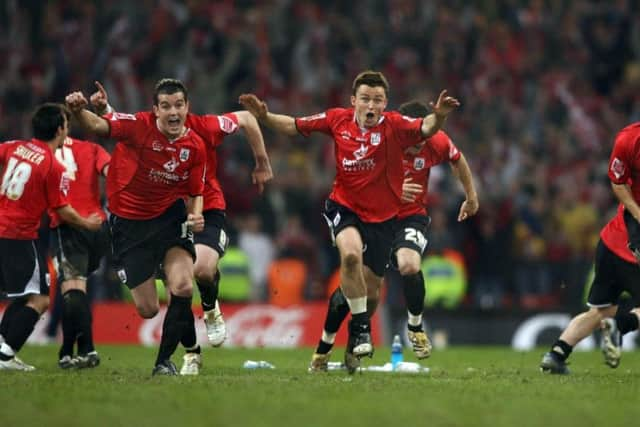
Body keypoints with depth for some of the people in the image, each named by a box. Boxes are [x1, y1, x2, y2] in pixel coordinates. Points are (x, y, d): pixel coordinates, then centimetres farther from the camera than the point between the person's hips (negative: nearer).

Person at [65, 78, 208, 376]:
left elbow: (195, 194, 5)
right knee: (147, 309, 0)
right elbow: (99, 126, -34)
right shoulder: (139, 126, -18)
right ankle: (192, 348, 31)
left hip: (170, 216, 1)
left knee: (182, 287, -22)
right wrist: (79, 111, -56)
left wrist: (195, 216, -16)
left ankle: (164, 362, -3)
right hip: (129, 223, -1)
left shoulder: (195, 147, -7)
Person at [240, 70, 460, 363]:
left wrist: (438, 117, -51)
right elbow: (295, 126, 4)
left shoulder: (393, 126, -13)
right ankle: (360, 326, -14)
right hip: (344, 206, 0)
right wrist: (264, 117, -11)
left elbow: (425, 129, -30)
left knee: (367, 285, 8)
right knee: (351, 253, -31)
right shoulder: (337, 120, -6)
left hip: (382, 215, 1)